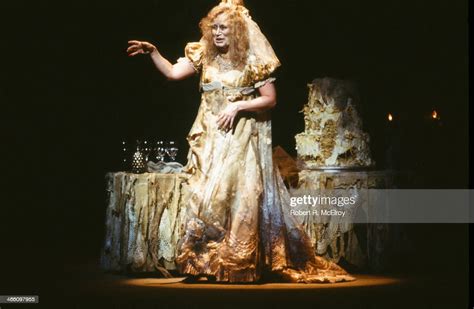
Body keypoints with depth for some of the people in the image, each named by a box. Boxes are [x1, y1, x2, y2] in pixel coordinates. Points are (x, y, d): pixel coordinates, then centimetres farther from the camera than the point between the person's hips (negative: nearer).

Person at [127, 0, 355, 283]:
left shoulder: (253, 61, -5)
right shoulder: (203, 55, 5)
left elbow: (271, 99, -4)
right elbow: (172, 73, -3)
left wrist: (237, 106, -15)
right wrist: (152, 52, -16)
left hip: (242, 138, -3)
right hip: (210, 138, 4)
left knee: (239, 194, -6)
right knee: (205, 195, 2)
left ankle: (237, 264, 3)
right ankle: (200, 259, 9)